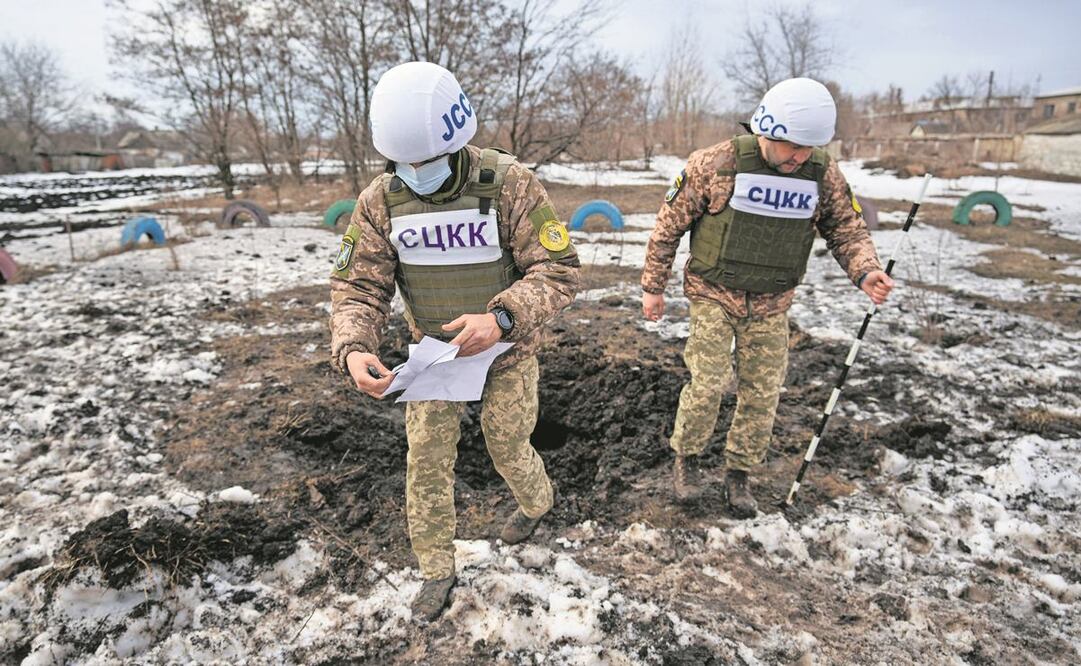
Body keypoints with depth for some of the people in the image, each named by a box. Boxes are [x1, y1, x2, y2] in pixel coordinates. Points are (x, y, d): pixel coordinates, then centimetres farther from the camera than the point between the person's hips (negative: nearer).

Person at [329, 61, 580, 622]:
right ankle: (436, 570, 29)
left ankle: (535, 502, 50)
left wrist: (501, 317, -41)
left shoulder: (511, 185, -24)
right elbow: (357, 287, -12)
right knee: (426, 461, 6)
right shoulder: (379, 202, -13)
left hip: (507, 350, -2)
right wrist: (353, 351, -32)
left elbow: (559, 272, -24)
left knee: (507, 448, 13)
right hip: (434, 349, 3)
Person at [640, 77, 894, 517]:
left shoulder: (823, 174, -5)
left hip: (771, 305, 4)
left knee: (762, 393, 7)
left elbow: (847, 229, 6)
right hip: (713, 294, -3)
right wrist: (653, 286, -3)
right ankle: (686, 457, 16)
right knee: (709, 382, -12)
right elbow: (669, 224, -7)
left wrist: (865, 271, -15)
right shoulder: (715, 164, -15)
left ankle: (739, 474, 27)